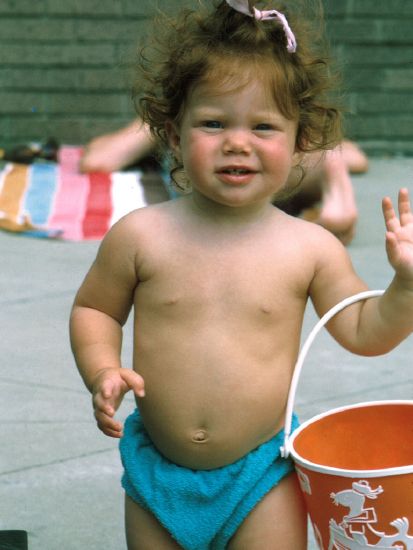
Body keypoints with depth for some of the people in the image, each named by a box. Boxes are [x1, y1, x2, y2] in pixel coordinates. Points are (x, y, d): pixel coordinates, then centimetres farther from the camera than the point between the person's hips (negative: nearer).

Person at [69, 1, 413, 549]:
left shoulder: (310, 247, -7)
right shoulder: (141, 235, -7)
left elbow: (362, 332, 3)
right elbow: (93, 310, 7)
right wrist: (103, 371, -10)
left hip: (263, 476, -1)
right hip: (157, 472, 1)